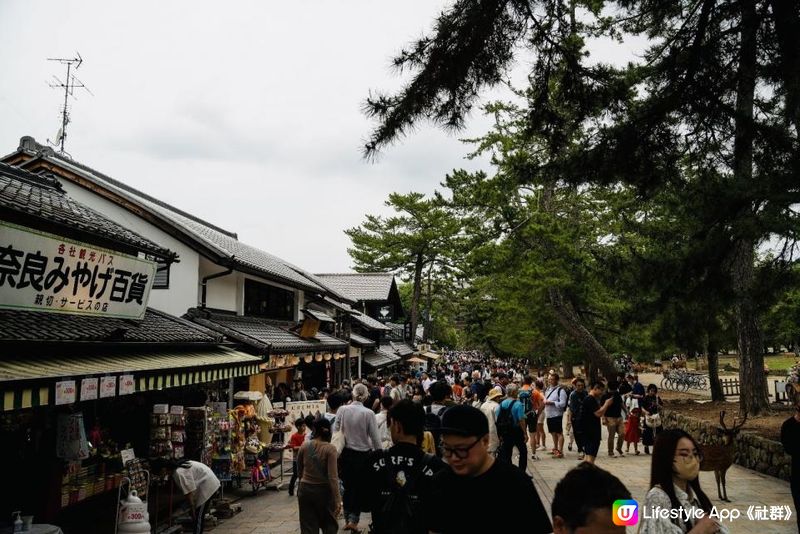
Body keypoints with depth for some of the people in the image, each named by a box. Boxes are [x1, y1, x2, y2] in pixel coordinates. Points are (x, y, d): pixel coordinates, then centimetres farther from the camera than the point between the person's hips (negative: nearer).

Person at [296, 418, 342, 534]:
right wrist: (337, 500, -15)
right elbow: (333, 477, -18)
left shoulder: (304, 447, -3)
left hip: (305, 490, 2)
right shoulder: (330, 449, -13)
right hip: (323, 491, -2)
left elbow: (300, 471, 11)